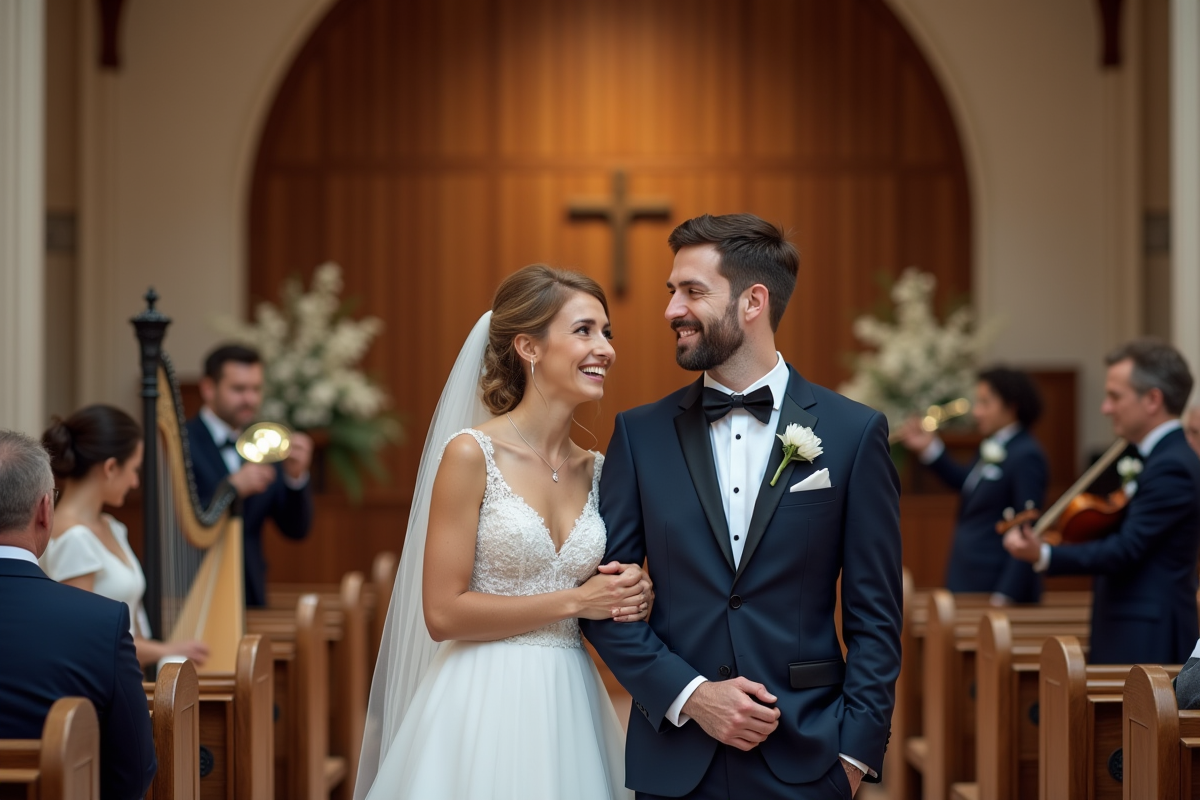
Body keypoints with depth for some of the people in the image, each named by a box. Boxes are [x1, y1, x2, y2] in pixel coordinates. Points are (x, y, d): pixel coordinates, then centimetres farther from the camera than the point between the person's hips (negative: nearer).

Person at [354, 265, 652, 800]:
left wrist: (631, 599, -4)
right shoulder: (472, 454, -9)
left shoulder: (596, 471, 8)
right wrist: (574, 601, -12)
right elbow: (442, 613, -13)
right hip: (486, 707, -6)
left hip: (569, 708, 6)